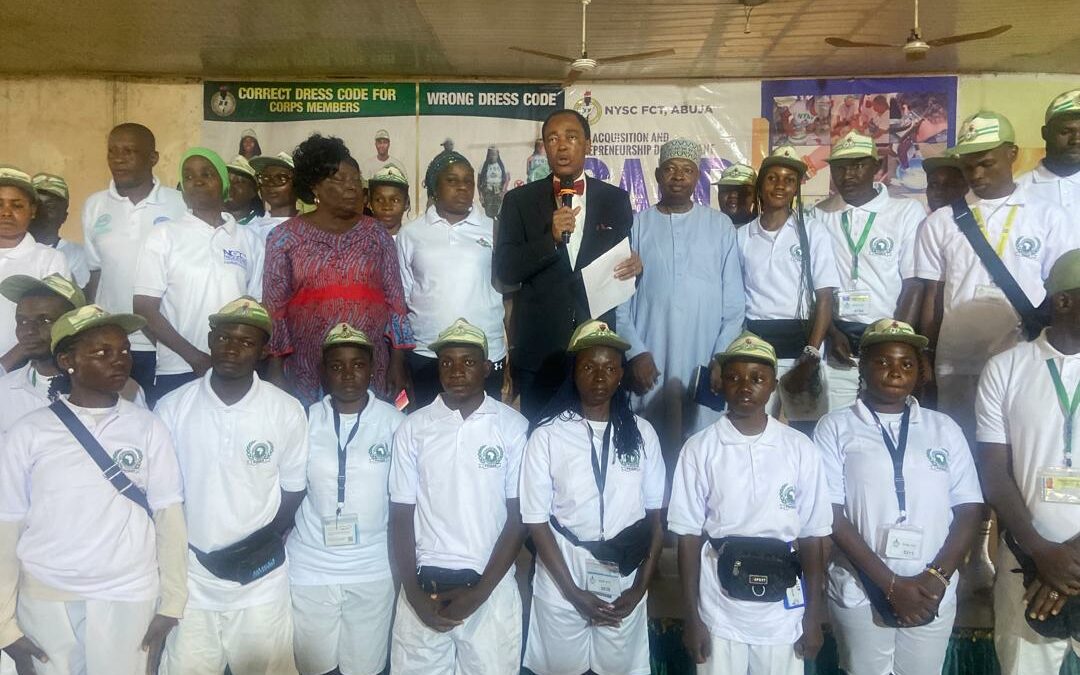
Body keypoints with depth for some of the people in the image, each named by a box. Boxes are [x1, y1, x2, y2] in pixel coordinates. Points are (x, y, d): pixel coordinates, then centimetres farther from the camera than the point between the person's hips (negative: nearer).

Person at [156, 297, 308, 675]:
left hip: (261, 579, -1)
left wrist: (267, 540, -9)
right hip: (190, 576, 1)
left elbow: (293, 489, 2)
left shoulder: (287, 412, -8)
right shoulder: (171, 408, -5)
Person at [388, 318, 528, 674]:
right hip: (424, 585, 1)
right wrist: (414, 593, -5)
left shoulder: (513, 427, -3)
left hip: (492, 587, -1)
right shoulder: (413, 428, 1)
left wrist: (479, 592, -8)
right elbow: (401, 516, 3)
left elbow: (518, 517, -3)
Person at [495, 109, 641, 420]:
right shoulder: (519, 201, 4)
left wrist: (635, 265, -10)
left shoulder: (615, 199, 7)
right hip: (538, 349, 0)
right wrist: (551, 238, -18)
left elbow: (624, 259, 14)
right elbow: (504, 269, -4)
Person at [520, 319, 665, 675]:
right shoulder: (547, 435, -10)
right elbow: (537, 522, -7)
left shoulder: (642, 433, -1)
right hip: (562, 583, -2)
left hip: (624, 581, 2)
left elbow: (656, 516, 3)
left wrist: (639, 588, -2)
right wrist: (573, 592, -9)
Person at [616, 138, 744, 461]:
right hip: (649, 360, 0)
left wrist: (722, 359, -3)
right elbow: (619, 296, 2)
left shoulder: (720, 225, 6)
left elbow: (734, 301, 4)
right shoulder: (637, 225, 5)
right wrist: (635, 352, -6)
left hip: (705, 360, 0)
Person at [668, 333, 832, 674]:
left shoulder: (800, 449, -3)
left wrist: (814, 617, 4)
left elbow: (812, 536, 2)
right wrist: (692, 617, -2)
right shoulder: (699, 450, -7)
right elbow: (689, 537, -4)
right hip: (720, 613, -1)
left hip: (782, 612, 1)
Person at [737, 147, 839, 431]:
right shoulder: (741, 235, 9)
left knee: (808, 432, -1)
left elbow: (825, 299, -3)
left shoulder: (813, 232, 3)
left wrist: (811, 357, -12)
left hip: (798, 344, -1)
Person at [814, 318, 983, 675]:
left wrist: (937, 577, -9)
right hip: (860, 593, -2)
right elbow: (832, 515, -8)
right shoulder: (836, 428, -3)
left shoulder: (945, 429, 7)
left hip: (933, 594, 3)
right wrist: (891, 584, -13)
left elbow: (969, 512, 5)